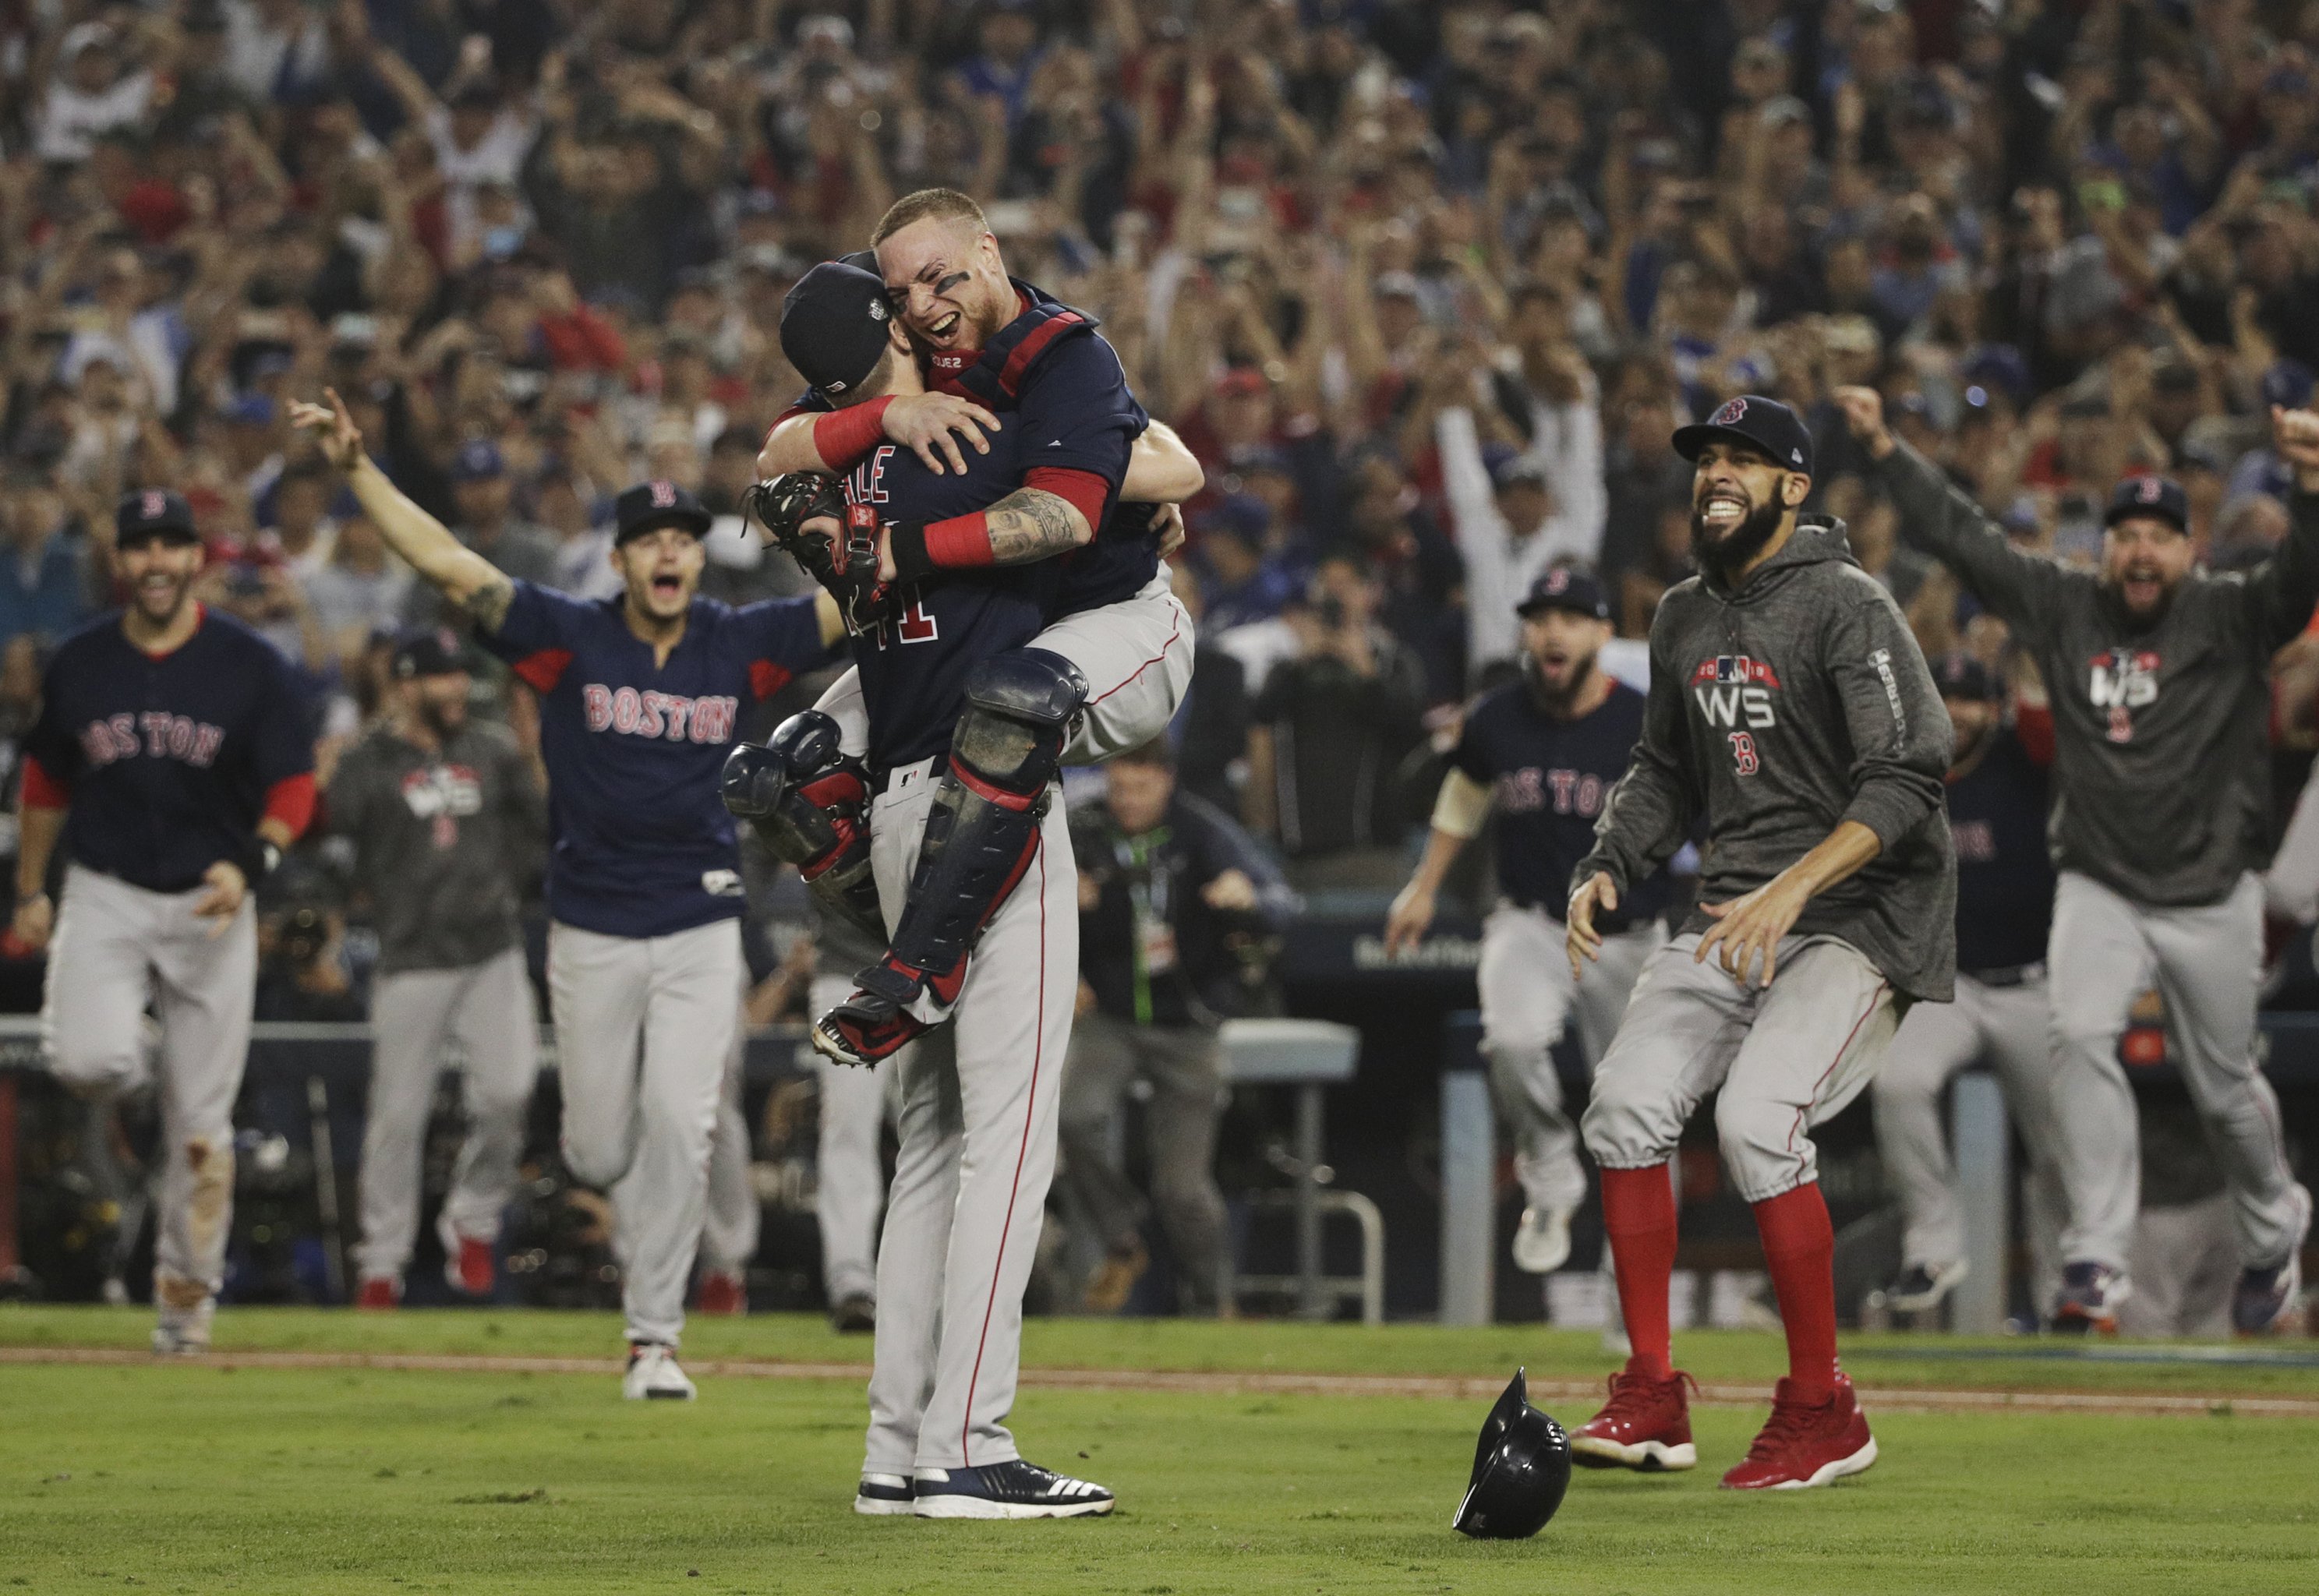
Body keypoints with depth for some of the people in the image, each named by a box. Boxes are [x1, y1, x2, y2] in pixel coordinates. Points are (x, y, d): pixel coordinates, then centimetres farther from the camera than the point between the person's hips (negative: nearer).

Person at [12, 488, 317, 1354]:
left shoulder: (252, 666, -5)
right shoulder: (79, 663, 3)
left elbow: (293, 786, -5)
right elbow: (46, 781, 16)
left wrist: (251, 864, -23)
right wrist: (30, 892, 17)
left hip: (210, 903, -1)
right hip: (104, 894, 1)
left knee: (201, 1121, 2)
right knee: (90, 1063, -25)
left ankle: (186, 1288, 17)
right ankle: (124, 1039, 12)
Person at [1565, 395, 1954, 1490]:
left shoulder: (1846, 607, -12)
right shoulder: (1684, 618, 13)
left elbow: (1907, 782, -21)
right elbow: (1666, 771, 25)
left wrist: (1791, 889, -31)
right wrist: (1607, 866, 6)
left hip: (1863, 914, -7)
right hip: (1734, 911, 7)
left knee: (1756, 1117, -24)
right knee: (1627, 1100, -11)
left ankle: (1822, 1415, -12)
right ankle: (1652, 1400, -2)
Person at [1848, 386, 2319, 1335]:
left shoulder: (2229, 618, -5)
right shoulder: (2064, 609, 3)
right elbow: (1958, 536, 5)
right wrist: (1883, 446, 1)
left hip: (2212, 897, -1)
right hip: (2098, 890, 1)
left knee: (2225, 1087, 8)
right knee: (2080, 1036, -22)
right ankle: (2097, 1265, -23)